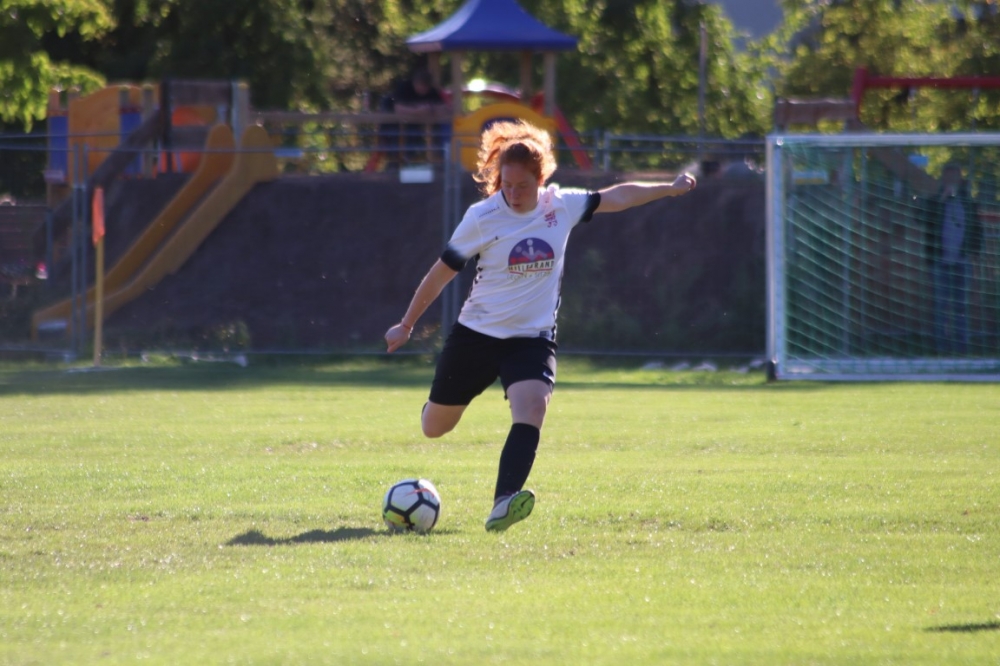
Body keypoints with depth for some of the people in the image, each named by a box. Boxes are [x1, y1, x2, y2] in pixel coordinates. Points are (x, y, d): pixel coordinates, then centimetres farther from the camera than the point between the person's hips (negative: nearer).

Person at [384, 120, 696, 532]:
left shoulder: (561, 206, -3)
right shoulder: (482, 218, -12)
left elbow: (616, 197, 10)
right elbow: (442, 272, -4)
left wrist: (669, 189, 4)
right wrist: (406, 326, 0)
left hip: (533, 338, 1)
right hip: (477, 335, -1)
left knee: (531, 410, -27)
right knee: (434, 428, 10)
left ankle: (503, 505, -38)